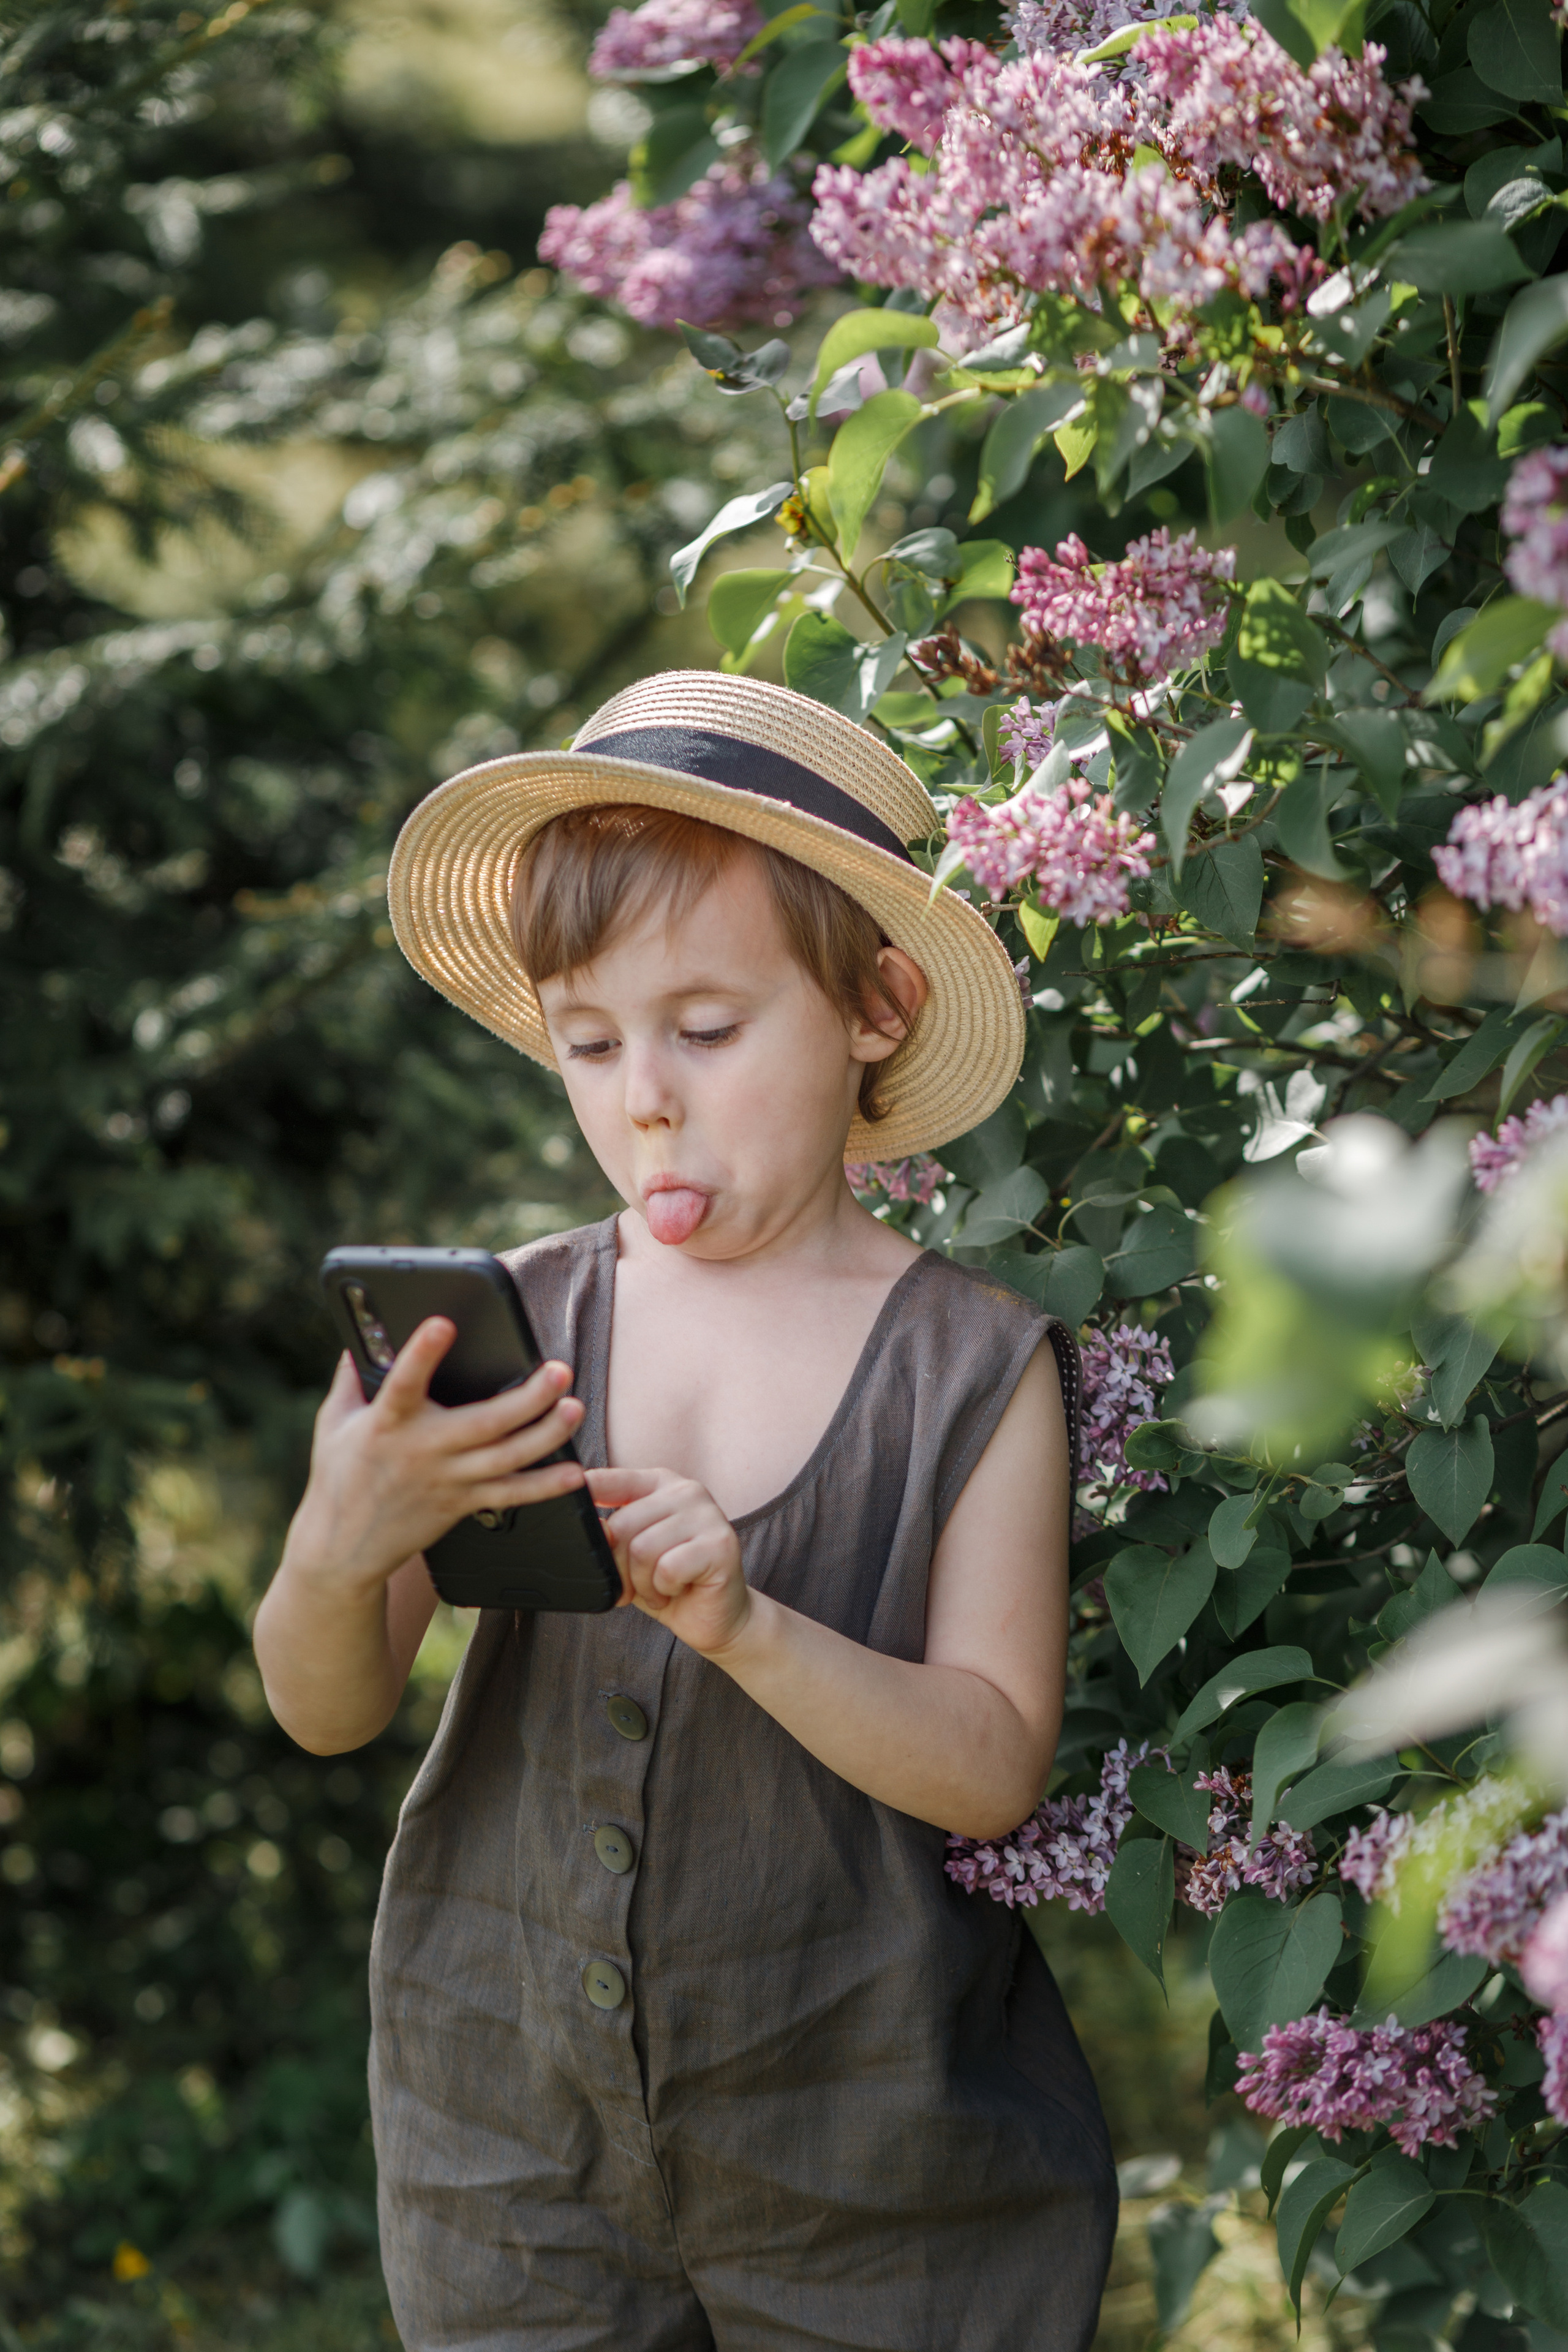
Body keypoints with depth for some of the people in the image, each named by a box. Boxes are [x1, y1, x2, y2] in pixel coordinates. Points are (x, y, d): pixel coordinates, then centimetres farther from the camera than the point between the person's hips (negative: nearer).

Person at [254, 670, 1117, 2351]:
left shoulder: (974, 1372, -7)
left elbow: (995, 1764, -12)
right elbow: (328, 1710, -5)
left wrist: (751, 1631, -28)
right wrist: (343, 1548, -27)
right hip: (507, 2133, 2)